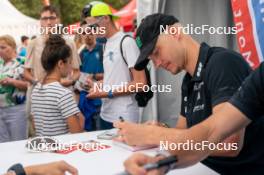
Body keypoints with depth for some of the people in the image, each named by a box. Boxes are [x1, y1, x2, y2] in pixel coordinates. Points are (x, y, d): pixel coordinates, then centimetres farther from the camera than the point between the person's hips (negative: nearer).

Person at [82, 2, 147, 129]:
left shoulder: (126, 42, -12)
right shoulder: (107, 44, 11)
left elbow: (140, 83, -16)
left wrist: (108, 93, -16)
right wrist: (97, 86, 1)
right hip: (105, 115, 8)